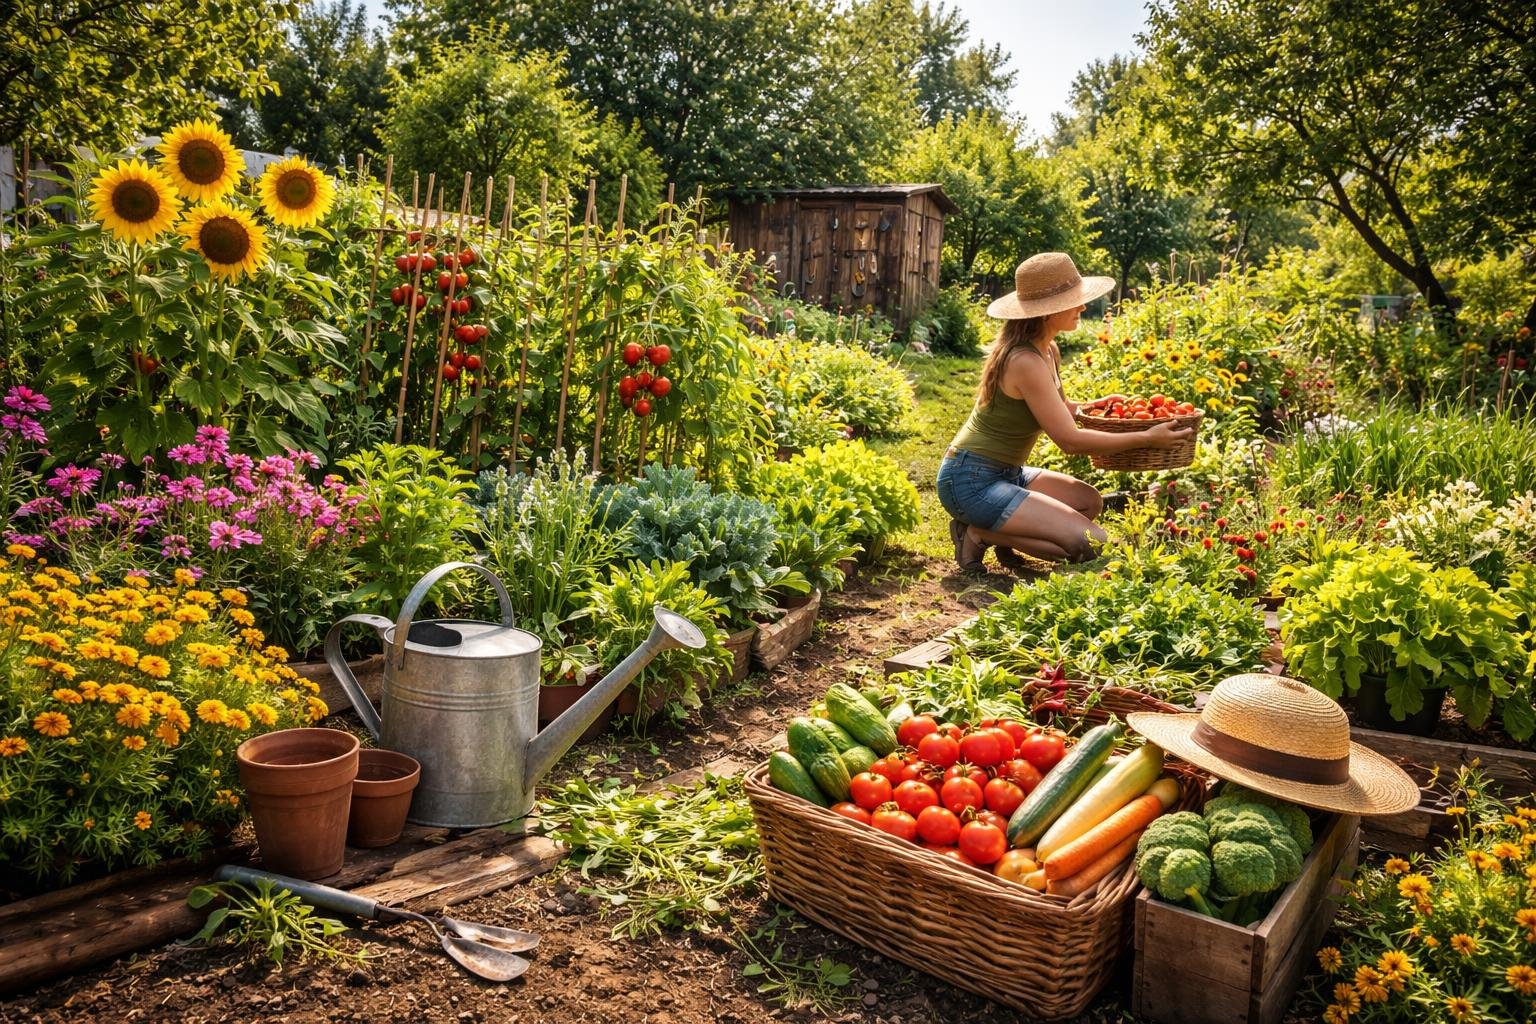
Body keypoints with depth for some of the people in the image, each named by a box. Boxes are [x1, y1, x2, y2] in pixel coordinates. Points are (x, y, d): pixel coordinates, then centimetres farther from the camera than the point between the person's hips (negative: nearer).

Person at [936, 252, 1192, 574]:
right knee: (1089, 543, -15)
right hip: (972, 482, -10)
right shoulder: (1026, 362, -23)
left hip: (1005, 473, 10)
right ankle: (979, 533, -5)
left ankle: (998, 534, 6)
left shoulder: (1047, 351, 7)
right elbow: (1069, 440, -21)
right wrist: (1146, 438, -16)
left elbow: (1057, 411, 24)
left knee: (1089, 502, 12)